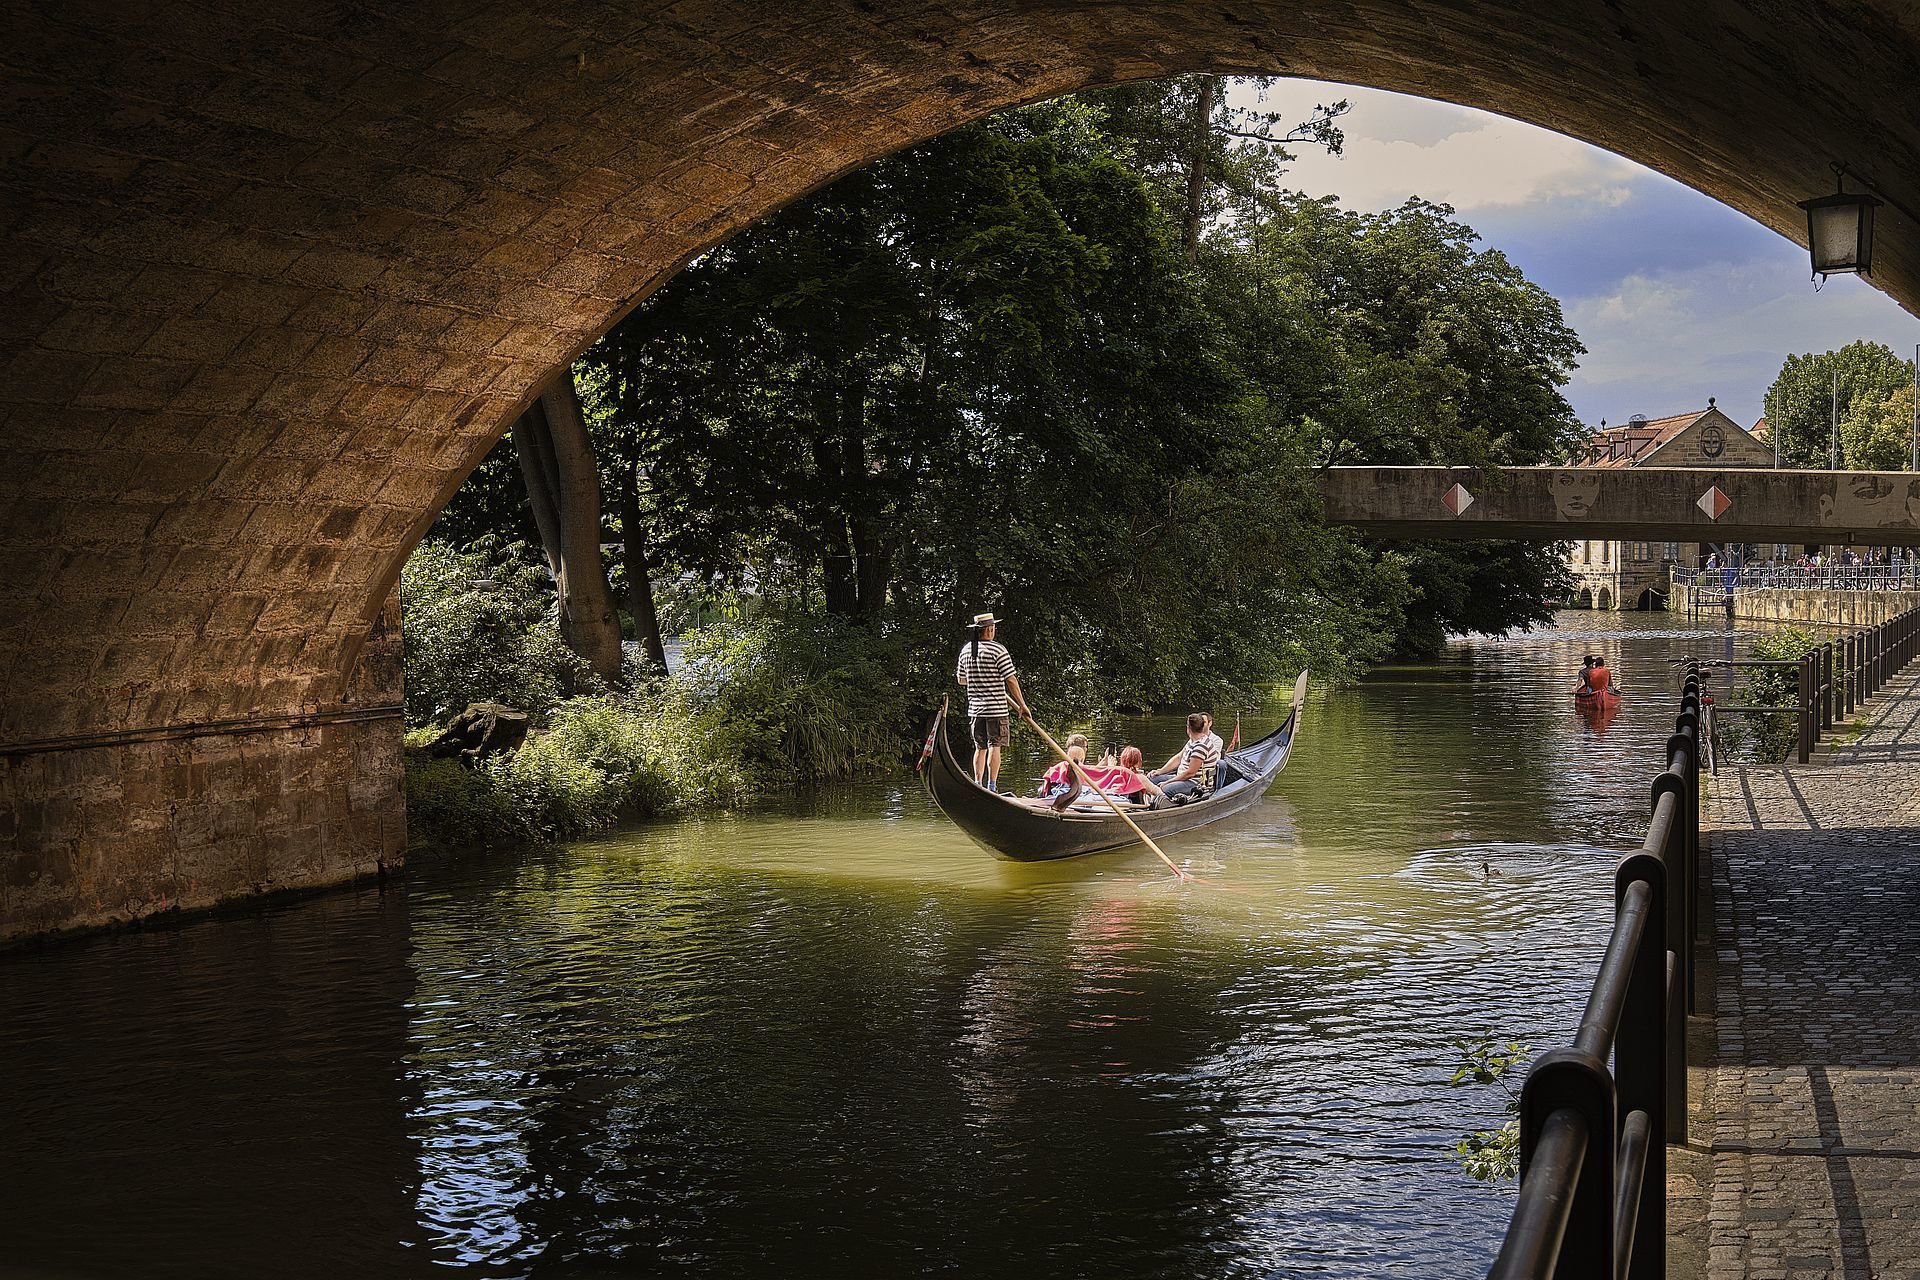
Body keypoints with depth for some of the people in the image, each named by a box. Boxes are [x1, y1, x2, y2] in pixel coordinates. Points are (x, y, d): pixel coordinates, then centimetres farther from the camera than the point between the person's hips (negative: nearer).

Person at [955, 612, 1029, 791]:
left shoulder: (966, 650, 7)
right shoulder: (998, 650, -11)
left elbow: (961, 680, 15)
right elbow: (1011, 680, -12)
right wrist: (1022, 705, -6)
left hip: (974, 709, 6)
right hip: (996, 709, -6)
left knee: (980, 748, 13)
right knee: (994, 747, -3)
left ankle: (977, 785, 12)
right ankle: (991, 786, -7)